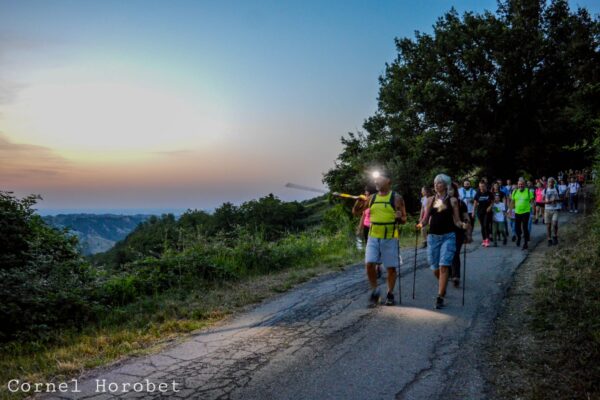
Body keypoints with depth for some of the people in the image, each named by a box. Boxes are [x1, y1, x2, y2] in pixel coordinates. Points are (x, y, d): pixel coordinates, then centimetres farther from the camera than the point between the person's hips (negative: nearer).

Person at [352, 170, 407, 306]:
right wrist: (358, 203, -7)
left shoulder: (396, 198, -4)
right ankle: (375, 291, 11)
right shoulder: (372, 198, 7)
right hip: (373, 237, 3)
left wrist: (400, 218, -24)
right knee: (369, 264, -7)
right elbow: (356, 212, 13)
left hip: (390, 238, -3)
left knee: (391, 267, 5)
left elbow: (404, 219, -1)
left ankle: (390, 294, 22)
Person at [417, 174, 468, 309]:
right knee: (435, 269, 10)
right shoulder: (431, 200, 7)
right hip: (433, 237, 3)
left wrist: (462, 225, -20)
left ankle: (440, 297, -8)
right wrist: (420, 224, -13)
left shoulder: (453, 200, 1)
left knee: (443, 267, -12)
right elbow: (426, 219, 7)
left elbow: (456, 221, 1)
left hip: (448, 237, -3)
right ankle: (442, 288, 40)